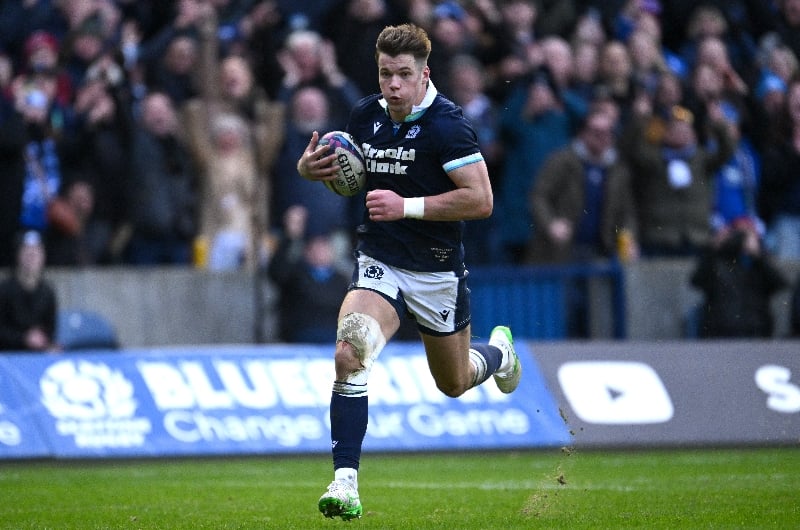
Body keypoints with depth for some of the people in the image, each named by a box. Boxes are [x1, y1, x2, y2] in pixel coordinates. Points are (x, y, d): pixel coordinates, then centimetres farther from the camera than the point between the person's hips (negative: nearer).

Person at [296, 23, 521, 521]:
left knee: (454, 383, 17)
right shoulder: (366, 114, -1)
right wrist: (312, 166, -6)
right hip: (379, 263, 3)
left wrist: (407, 206, -26)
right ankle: (345, 481, -23)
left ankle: (499, 351, 54)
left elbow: (481, 200, -23)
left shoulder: (448, 125, -19)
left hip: (438, 271, -3)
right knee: (349, 354, -24)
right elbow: (348, 165, 18)